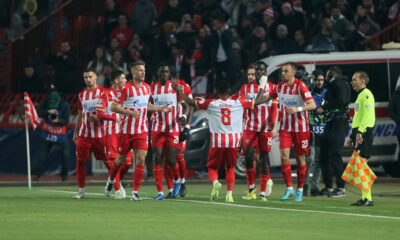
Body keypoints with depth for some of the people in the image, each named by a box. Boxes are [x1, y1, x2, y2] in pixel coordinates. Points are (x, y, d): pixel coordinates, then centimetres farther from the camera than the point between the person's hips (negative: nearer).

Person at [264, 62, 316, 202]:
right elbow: (268, 97, 22)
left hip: (300, 128, -4)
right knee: (284, 156, -10)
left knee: (300, 158, 4)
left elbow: (312, 105, -19)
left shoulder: (300, 86, -13)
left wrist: (297, 109, -33)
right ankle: (289, 189, -2)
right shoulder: (280, 86, 4)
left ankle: (300, 190, 15)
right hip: (285, 127, 4)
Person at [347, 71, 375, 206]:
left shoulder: (366, 94, -9)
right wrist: (352, 136, 28)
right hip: (359, 132, 10)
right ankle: (365, 198, 10)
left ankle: (367, 198, -16)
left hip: (364, 133, -10)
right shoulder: (360, 95, 23)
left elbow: (368, 114, -21)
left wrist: (360, 132, -28)